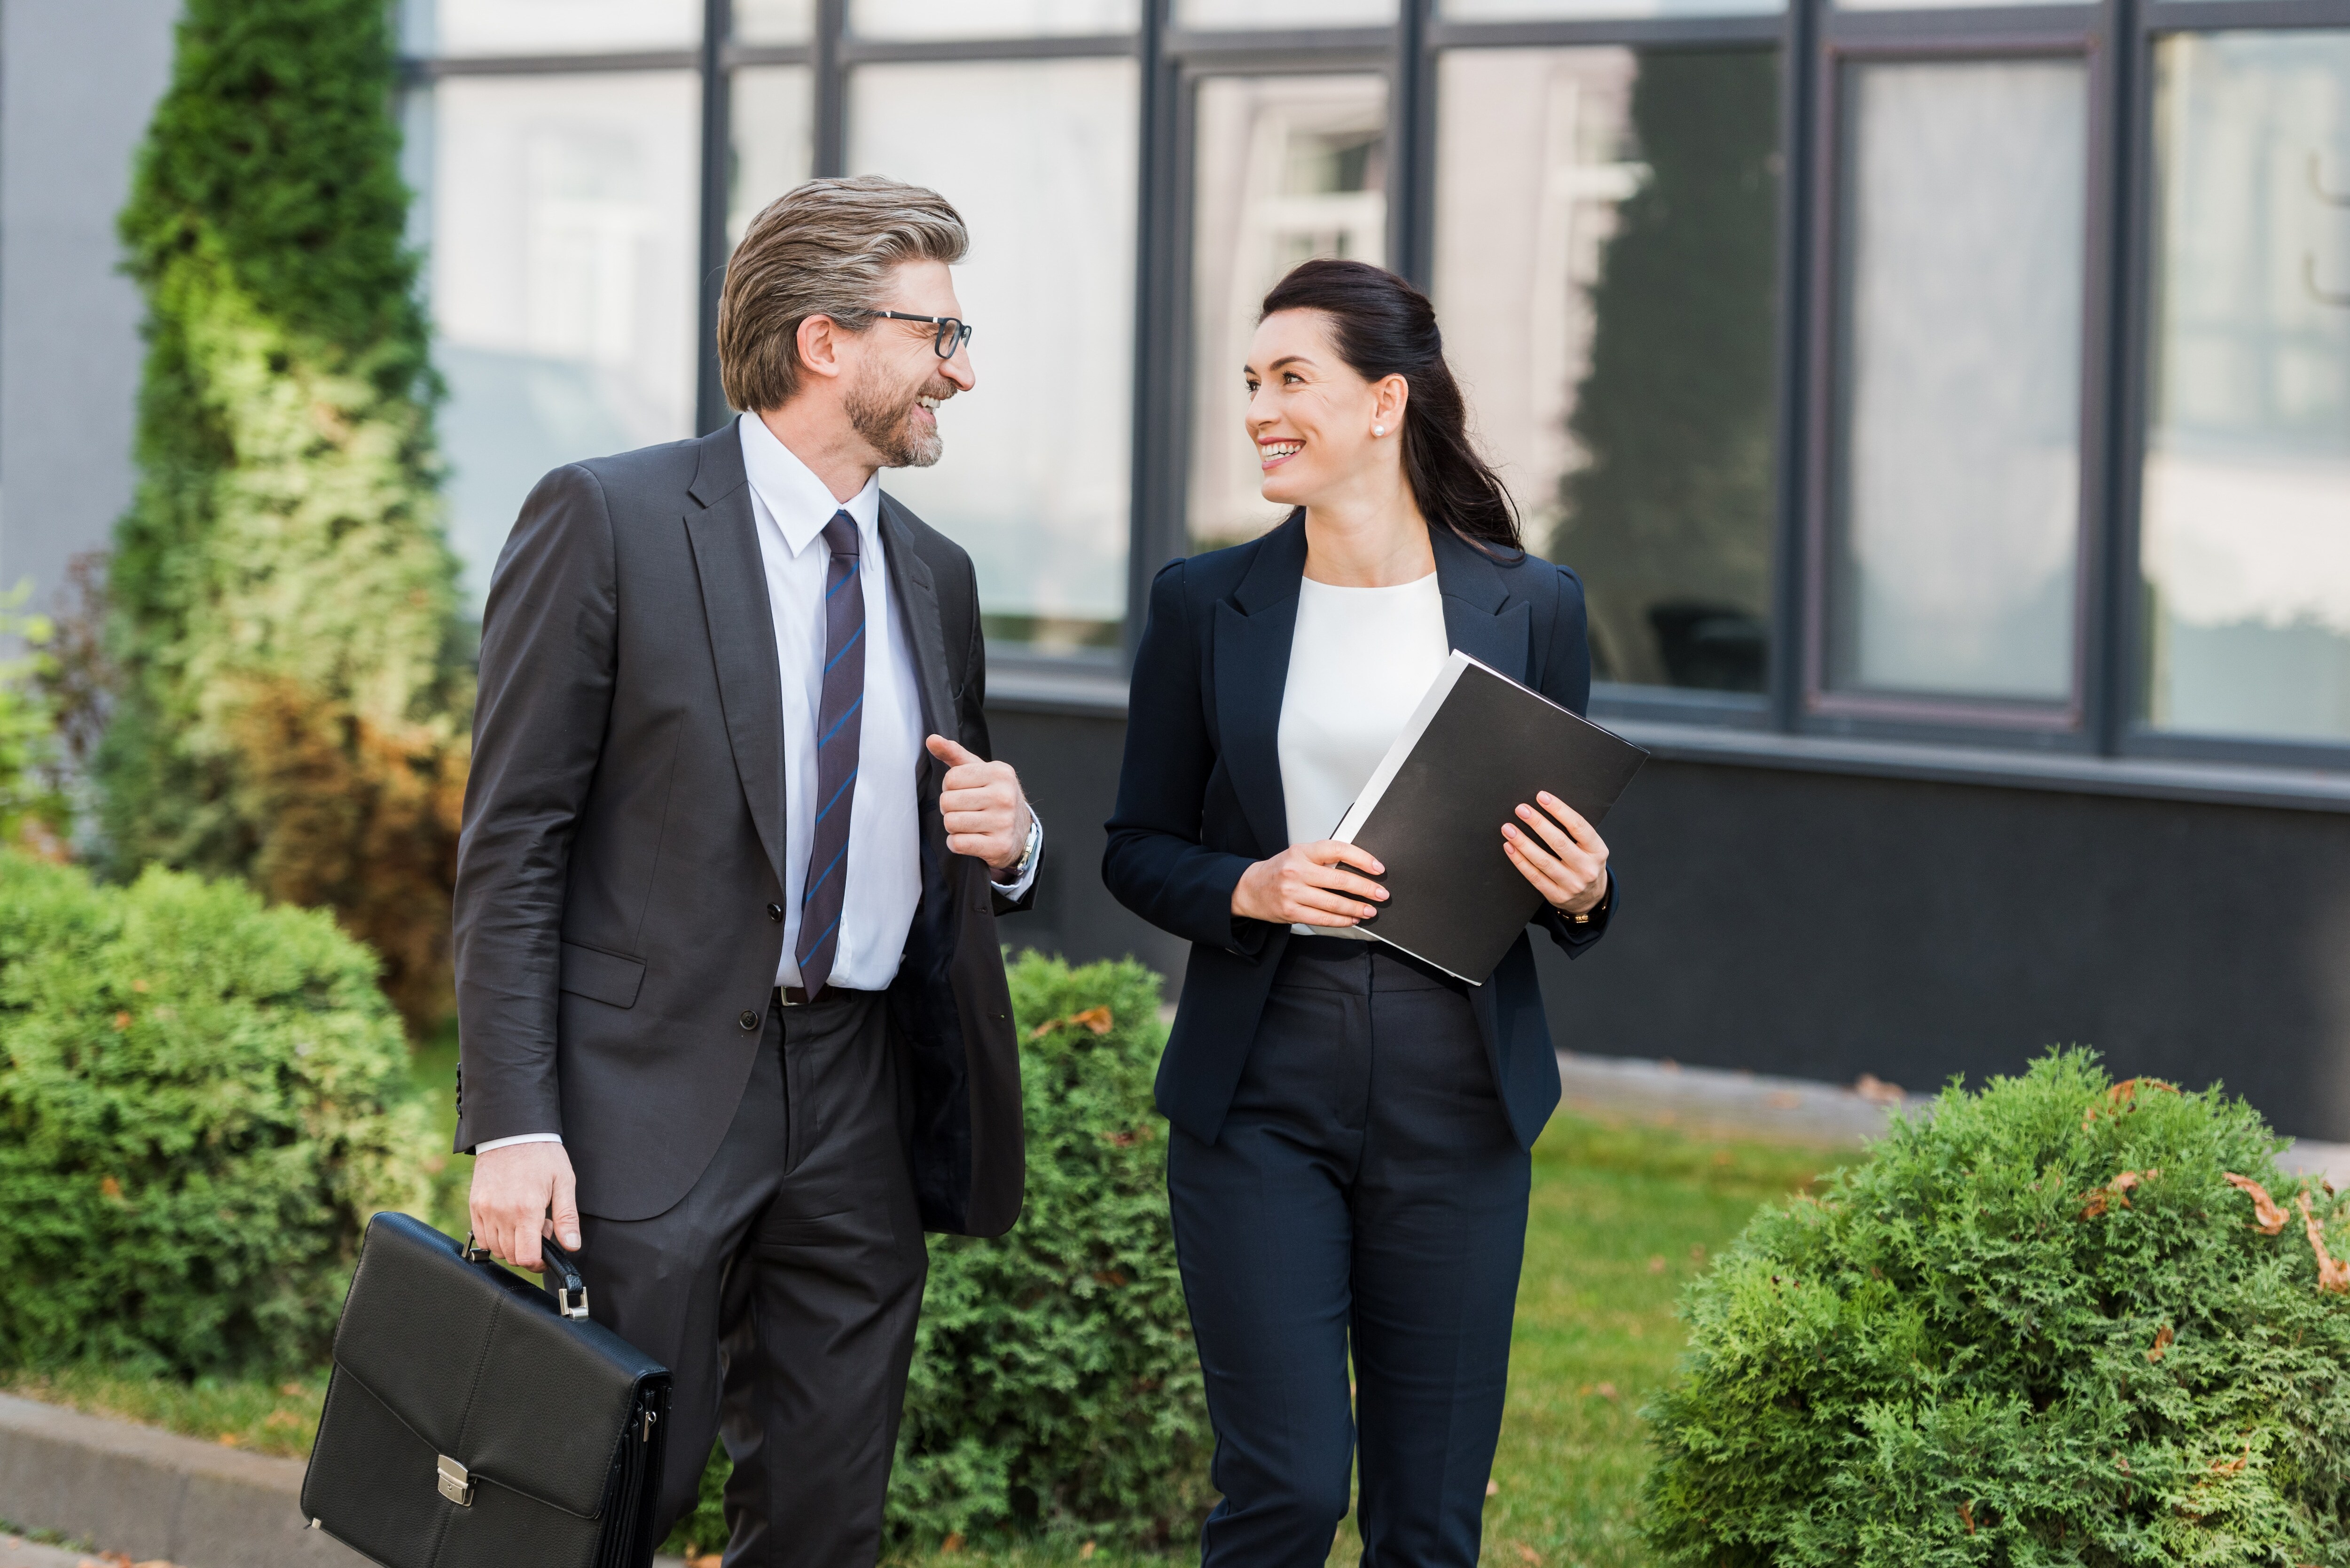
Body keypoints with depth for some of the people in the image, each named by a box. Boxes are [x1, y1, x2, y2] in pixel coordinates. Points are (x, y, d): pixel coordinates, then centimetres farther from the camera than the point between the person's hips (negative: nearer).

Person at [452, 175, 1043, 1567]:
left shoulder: (934, 576, 15)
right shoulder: (609, 523, -5)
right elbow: (512, 847, -7)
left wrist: (1005, 843, -1)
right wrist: (513, 1128, -15)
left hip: (860, 1120, 6)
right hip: (653, 1098, -6)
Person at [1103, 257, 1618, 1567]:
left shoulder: (1531, 607, 4)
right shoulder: (1206, 605, 4)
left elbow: (1570, 854, 11)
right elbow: (1138, 849, 8)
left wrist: (1584, 893, -12)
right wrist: (1249, 889, -12)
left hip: (1458, 1090, 1)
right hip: (1258, 1088, -1)